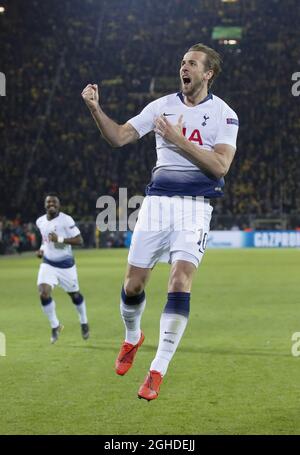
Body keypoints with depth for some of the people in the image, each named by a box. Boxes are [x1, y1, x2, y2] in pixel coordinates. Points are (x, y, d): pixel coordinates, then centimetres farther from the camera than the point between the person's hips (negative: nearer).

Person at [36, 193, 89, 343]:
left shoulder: (66, 220, -18)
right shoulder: (40, 221, 1)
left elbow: (79, 240, -21)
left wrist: (59, 239, -30)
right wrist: (42, 249, 3)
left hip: (66, 264, -3)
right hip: (48, 264, 3)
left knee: (74, 295, 13)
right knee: (44, 293, -16)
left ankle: (84, 323, 39)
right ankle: (55, 326, 2)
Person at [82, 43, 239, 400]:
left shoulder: (224, 114, -1)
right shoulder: (162, 106, 8)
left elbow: (219, 166, -13)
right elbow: (119, 137, 5)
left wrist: (179, 139, -19)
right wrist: (95, 109, -12)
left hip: (195, 206, -3)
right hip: (157, 201, 3)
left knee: (180, 283, -19)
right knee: (133, 284, 4)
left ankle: (158, 371, -16)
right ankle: (132, 338, 37)